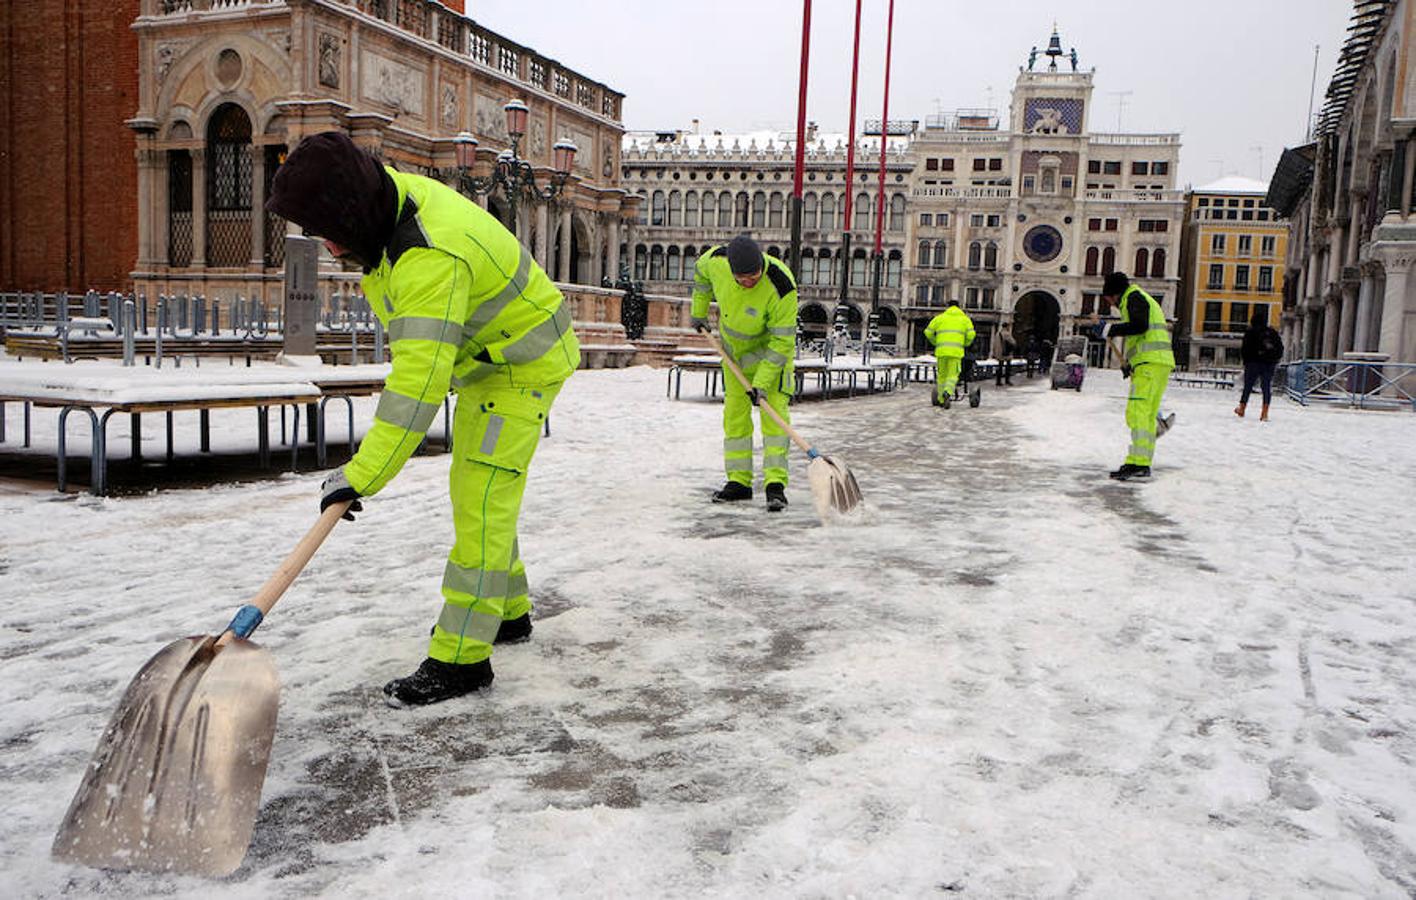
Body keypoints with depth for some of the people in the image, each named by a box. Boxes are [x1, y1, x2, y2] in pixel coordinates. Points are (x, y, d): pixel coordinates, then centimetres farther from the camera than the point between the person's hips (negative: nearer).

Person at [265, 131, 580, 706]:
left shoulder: (429, 259, -36)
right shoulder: (391, 192, -5)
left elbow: (419, 384, -40)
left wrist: (363, 476, -40)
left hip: (523, 363, -10)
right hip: (485, 357, 10)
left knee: (481, 499, -14)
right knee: (477, 492, 17)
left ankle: (461, 657, -10)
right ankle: (507, 611, 32)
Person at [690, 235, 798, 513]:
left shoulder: (782, 286, -36)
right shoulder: (717, 259, -25)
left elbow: (782, 340, -29)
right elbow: (701, 272, 2)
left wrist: (761, 382, -31)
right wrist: (699, 312, 10)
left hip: (771, 345, -4)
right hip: (733, 345, 4)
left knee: (774, 410, -15)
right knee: (735, 411, 6)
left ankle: (776, 484, -15)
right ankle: (739, 482, 14)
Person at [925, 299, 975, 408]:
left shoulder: (940, 317, 14)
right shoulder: (965, 318, 13)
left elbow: (928, 332, 8)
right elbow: (971, 334, 0)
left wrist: (935, 343, 23)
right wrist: (965, 344, 18)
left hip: (941, 350, 1)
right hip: (956, 351, -1)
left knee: (941, 375, 14)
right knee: (952, 376, 2)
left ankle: (941, 400, 18)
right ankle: (947, 393, -27)